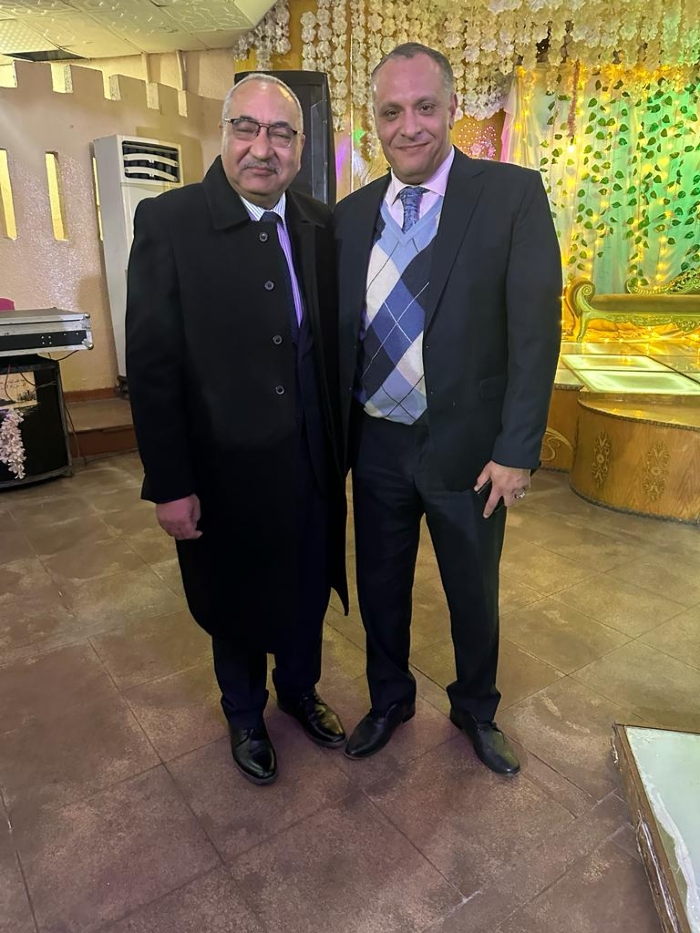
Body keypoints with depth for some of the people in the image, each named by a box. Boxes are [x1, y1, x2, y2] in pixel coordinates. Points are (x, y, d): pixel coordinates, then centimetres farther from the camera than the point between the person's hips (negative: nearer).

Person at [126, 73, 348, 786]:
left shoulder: (320, 225, 2)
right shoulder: (167, 222, -11)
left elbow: (333, 341, 5)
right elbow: (151, 365, -13)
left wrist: (341, 441, 4)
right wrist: (169, 485, -13)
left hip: (311, 463, 4)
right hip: (226, 469, -3)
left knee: (307, 593, 20)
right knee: (236, 604, 17)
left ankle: (299, 690, 49)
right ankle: (244, 714, 46)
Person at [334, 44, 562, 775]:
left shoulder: (513, 194, -6)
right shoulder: (351, 214, 5)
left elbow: (534, 330, -10)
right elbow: (337, 332, 7)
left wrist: (516, 449, -14)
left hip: (465, 448, -2)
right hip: (376, 446, 3)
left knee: (473, 594, 16)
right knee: (380, 588, 17)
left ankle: (476, 708, 44)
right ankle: (389, 700, 44)